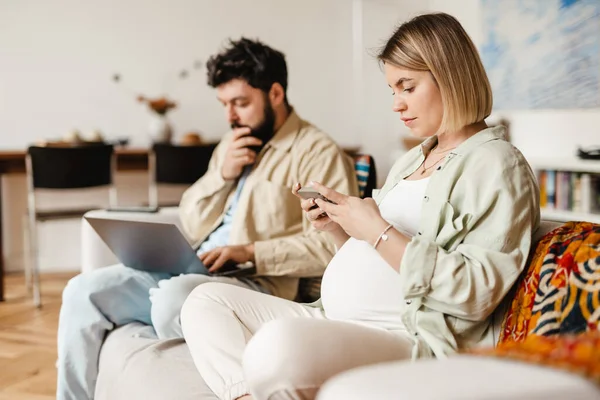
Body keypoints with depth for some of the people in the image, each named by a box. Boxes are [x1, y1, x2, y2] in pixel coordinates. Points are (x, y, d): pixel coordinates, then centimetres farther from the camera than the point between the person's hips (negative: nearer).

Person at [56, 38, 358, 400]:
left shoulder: (317, 152, -6)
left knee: (172, 300, -36)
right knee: (84, 291, -4)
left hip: (258, 283, -8)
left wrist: (251, 252, -22)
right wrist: (222, 174, -1)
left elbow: (331, 245, -16)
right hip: (193, 270, 8)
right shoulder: (234, 144, 18)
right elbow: (192, 227, 15)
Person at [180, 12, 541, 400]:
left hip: (410, 338, -10)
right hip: (337, 322, 10)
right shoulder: (414, 159, 22)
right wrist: (337, 226, 6)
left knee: (280, 343, -38)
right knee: (206, 302, 3)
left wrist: (380, 233, -17)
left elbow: (477, 294, -17)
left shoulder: (497, 165, -6)